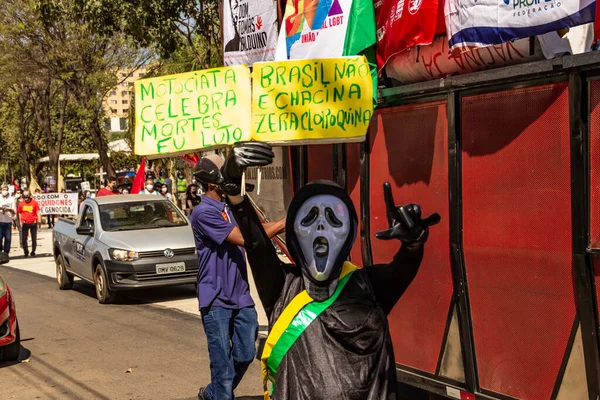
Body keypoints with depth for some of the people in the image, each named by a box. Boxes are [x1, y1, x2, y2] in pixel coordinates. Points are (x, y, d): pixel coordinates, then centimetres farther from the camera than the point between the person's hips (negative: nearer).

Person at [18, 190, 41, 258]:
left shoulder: (34, 203, -4)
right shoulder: (21, 204, 3)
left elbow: (38, 212, -4)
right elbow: (19, 213, 14)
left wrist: (39, 220, -13)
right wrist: (21, 222, 12)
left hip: (33, 223, -1)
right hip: (25, 223, 1)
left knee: (34, 239, 4)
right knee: (24, 238, 1)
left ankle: (33, 252, 16)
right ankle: (26, 252, 16)